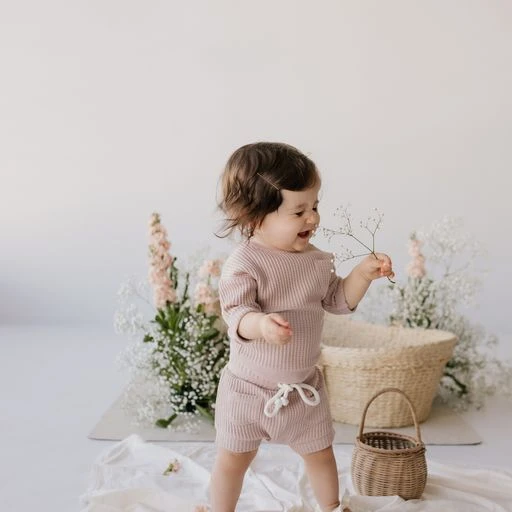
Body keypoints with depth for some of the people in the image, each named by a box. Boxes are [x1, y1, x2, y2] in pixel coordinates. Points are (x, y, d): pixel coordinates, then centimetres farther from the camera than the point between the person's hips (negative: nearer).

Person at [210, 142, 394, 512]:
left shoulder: (317, 259, -2)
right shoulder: (244, 263, -20)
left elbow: (338, 301, 7)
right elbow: (237, 313, -29)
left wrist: (363, 274, -8)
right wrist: (260, 324, -50)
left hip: (304, 386, 4)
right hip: (249, 387, -4)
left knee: (320, 453, 20)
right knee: (233, 460, 13)